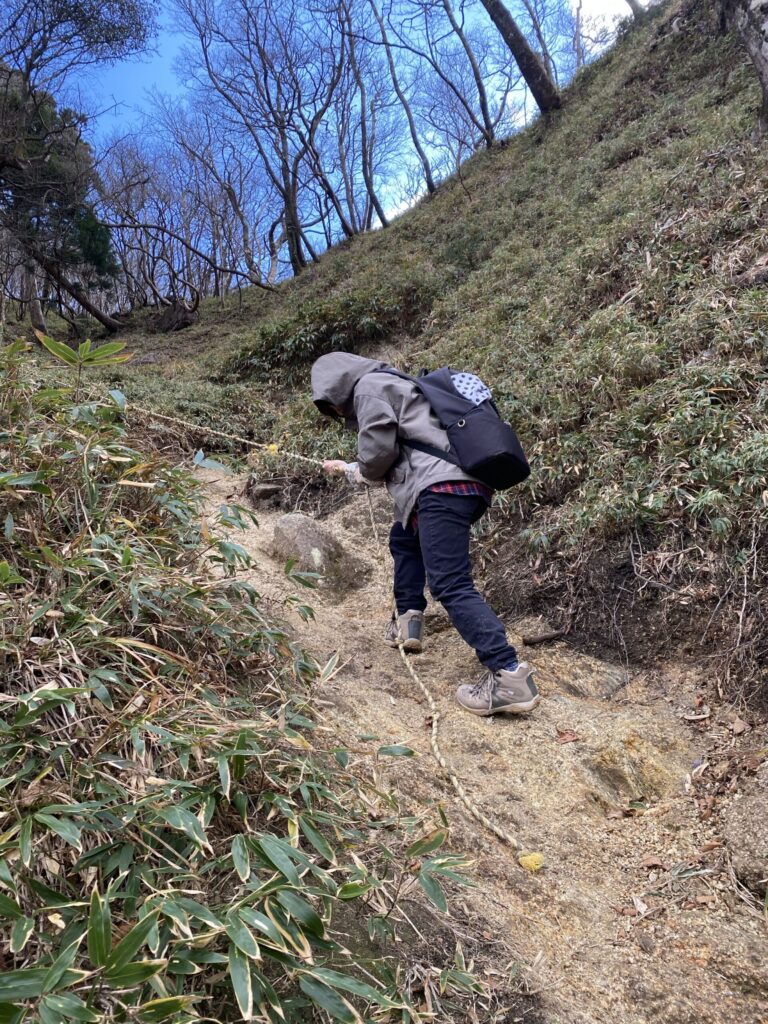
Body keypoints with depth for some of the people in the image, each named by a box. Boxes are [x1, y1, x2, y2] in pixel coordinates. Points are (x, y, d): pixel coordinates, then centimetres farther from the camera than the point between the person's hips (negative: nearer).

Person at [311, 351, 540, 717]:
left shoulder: (368, 386, 6)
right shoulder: (395, 385, 35)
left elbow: (379, 447, -7)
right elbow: (400, 457, 37)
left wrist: (363, 471, 15)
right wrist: (347, 468, 47)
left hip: (443, 487, -10)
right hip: (474, 486, 10)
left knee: (451, 586, -15)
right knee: (404, 538, 30)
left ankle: (509, 676, -23)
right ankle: (408, 622, 28)